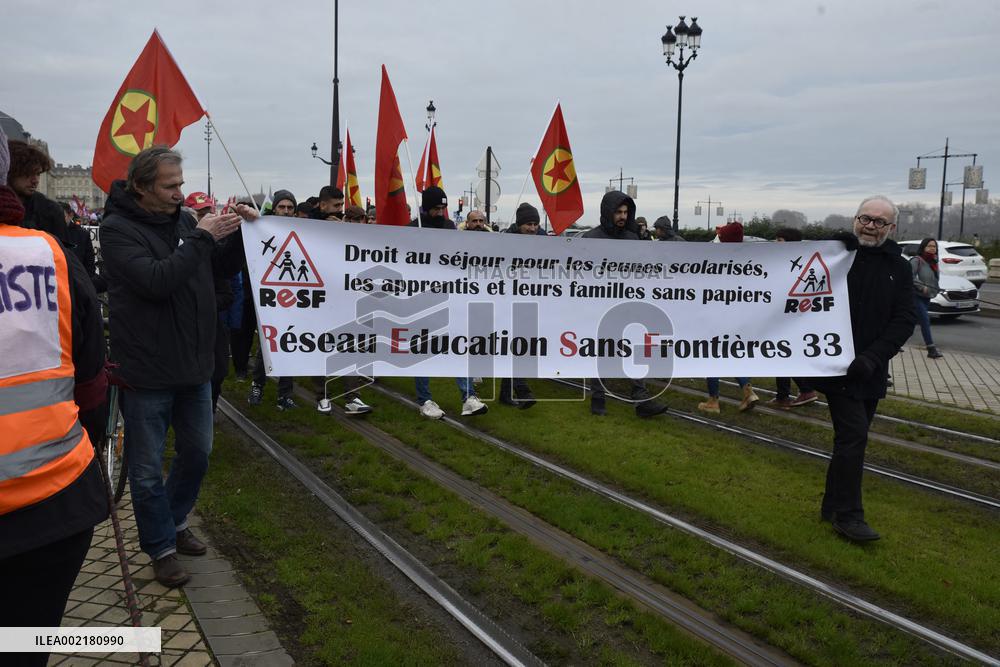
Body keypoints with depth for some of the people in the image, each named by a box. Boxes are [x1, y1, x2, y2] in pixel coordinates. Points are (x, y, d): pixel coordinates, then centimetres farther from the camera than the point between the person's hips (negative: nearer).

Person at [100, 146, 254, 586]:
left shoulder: (183, 220, 6)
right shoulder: (118, 229, -12)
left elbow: (226, 266, 14)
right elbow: (156, 281, -26)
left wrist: (241, 233, -3)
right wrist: (202, 238, -23)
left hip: (195, 367, 6)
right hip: (145, 373, -6)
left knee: (197, 454, 18)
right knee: (147, 468, 7)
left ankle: (174, 521, 40)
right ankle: (161, 547, 25)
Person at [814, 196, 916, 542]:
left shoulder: (899, 268, 5)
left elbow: (904, 320, -2)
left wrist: (873, 357, -16)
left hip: (870, 371, 5)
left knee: (852, 439, 13)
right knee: (853, 436, -9)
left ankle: (832, 507, 27)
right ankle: (848, 514, 2)